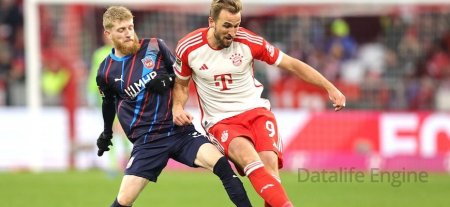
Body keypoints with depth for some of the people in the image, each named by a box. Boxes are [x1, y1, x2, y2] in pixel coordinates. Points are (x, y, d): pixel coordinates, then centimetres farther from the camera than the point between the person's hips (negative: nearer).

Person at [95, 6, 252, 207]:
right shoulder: (106, 72, -1)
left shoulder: (155, 47, -3)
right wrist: (106, 133, 33)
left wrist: (168, 80, -11)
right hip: (146, 140, -1)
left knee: (221, 164, -21)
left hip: (179, 130, 1)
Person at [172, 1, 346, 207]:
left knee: (269, 162, -26)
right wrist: (177, 107, -7)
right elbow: (181, 83, 13)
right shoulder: (188, 48, -6)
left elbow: (292, 64, 1)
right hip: (220, 121, -2)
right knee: (246, 152, -34)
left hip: (256, 111, 2)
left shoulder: (247, 41, -7)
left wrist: (330, 88, -3)